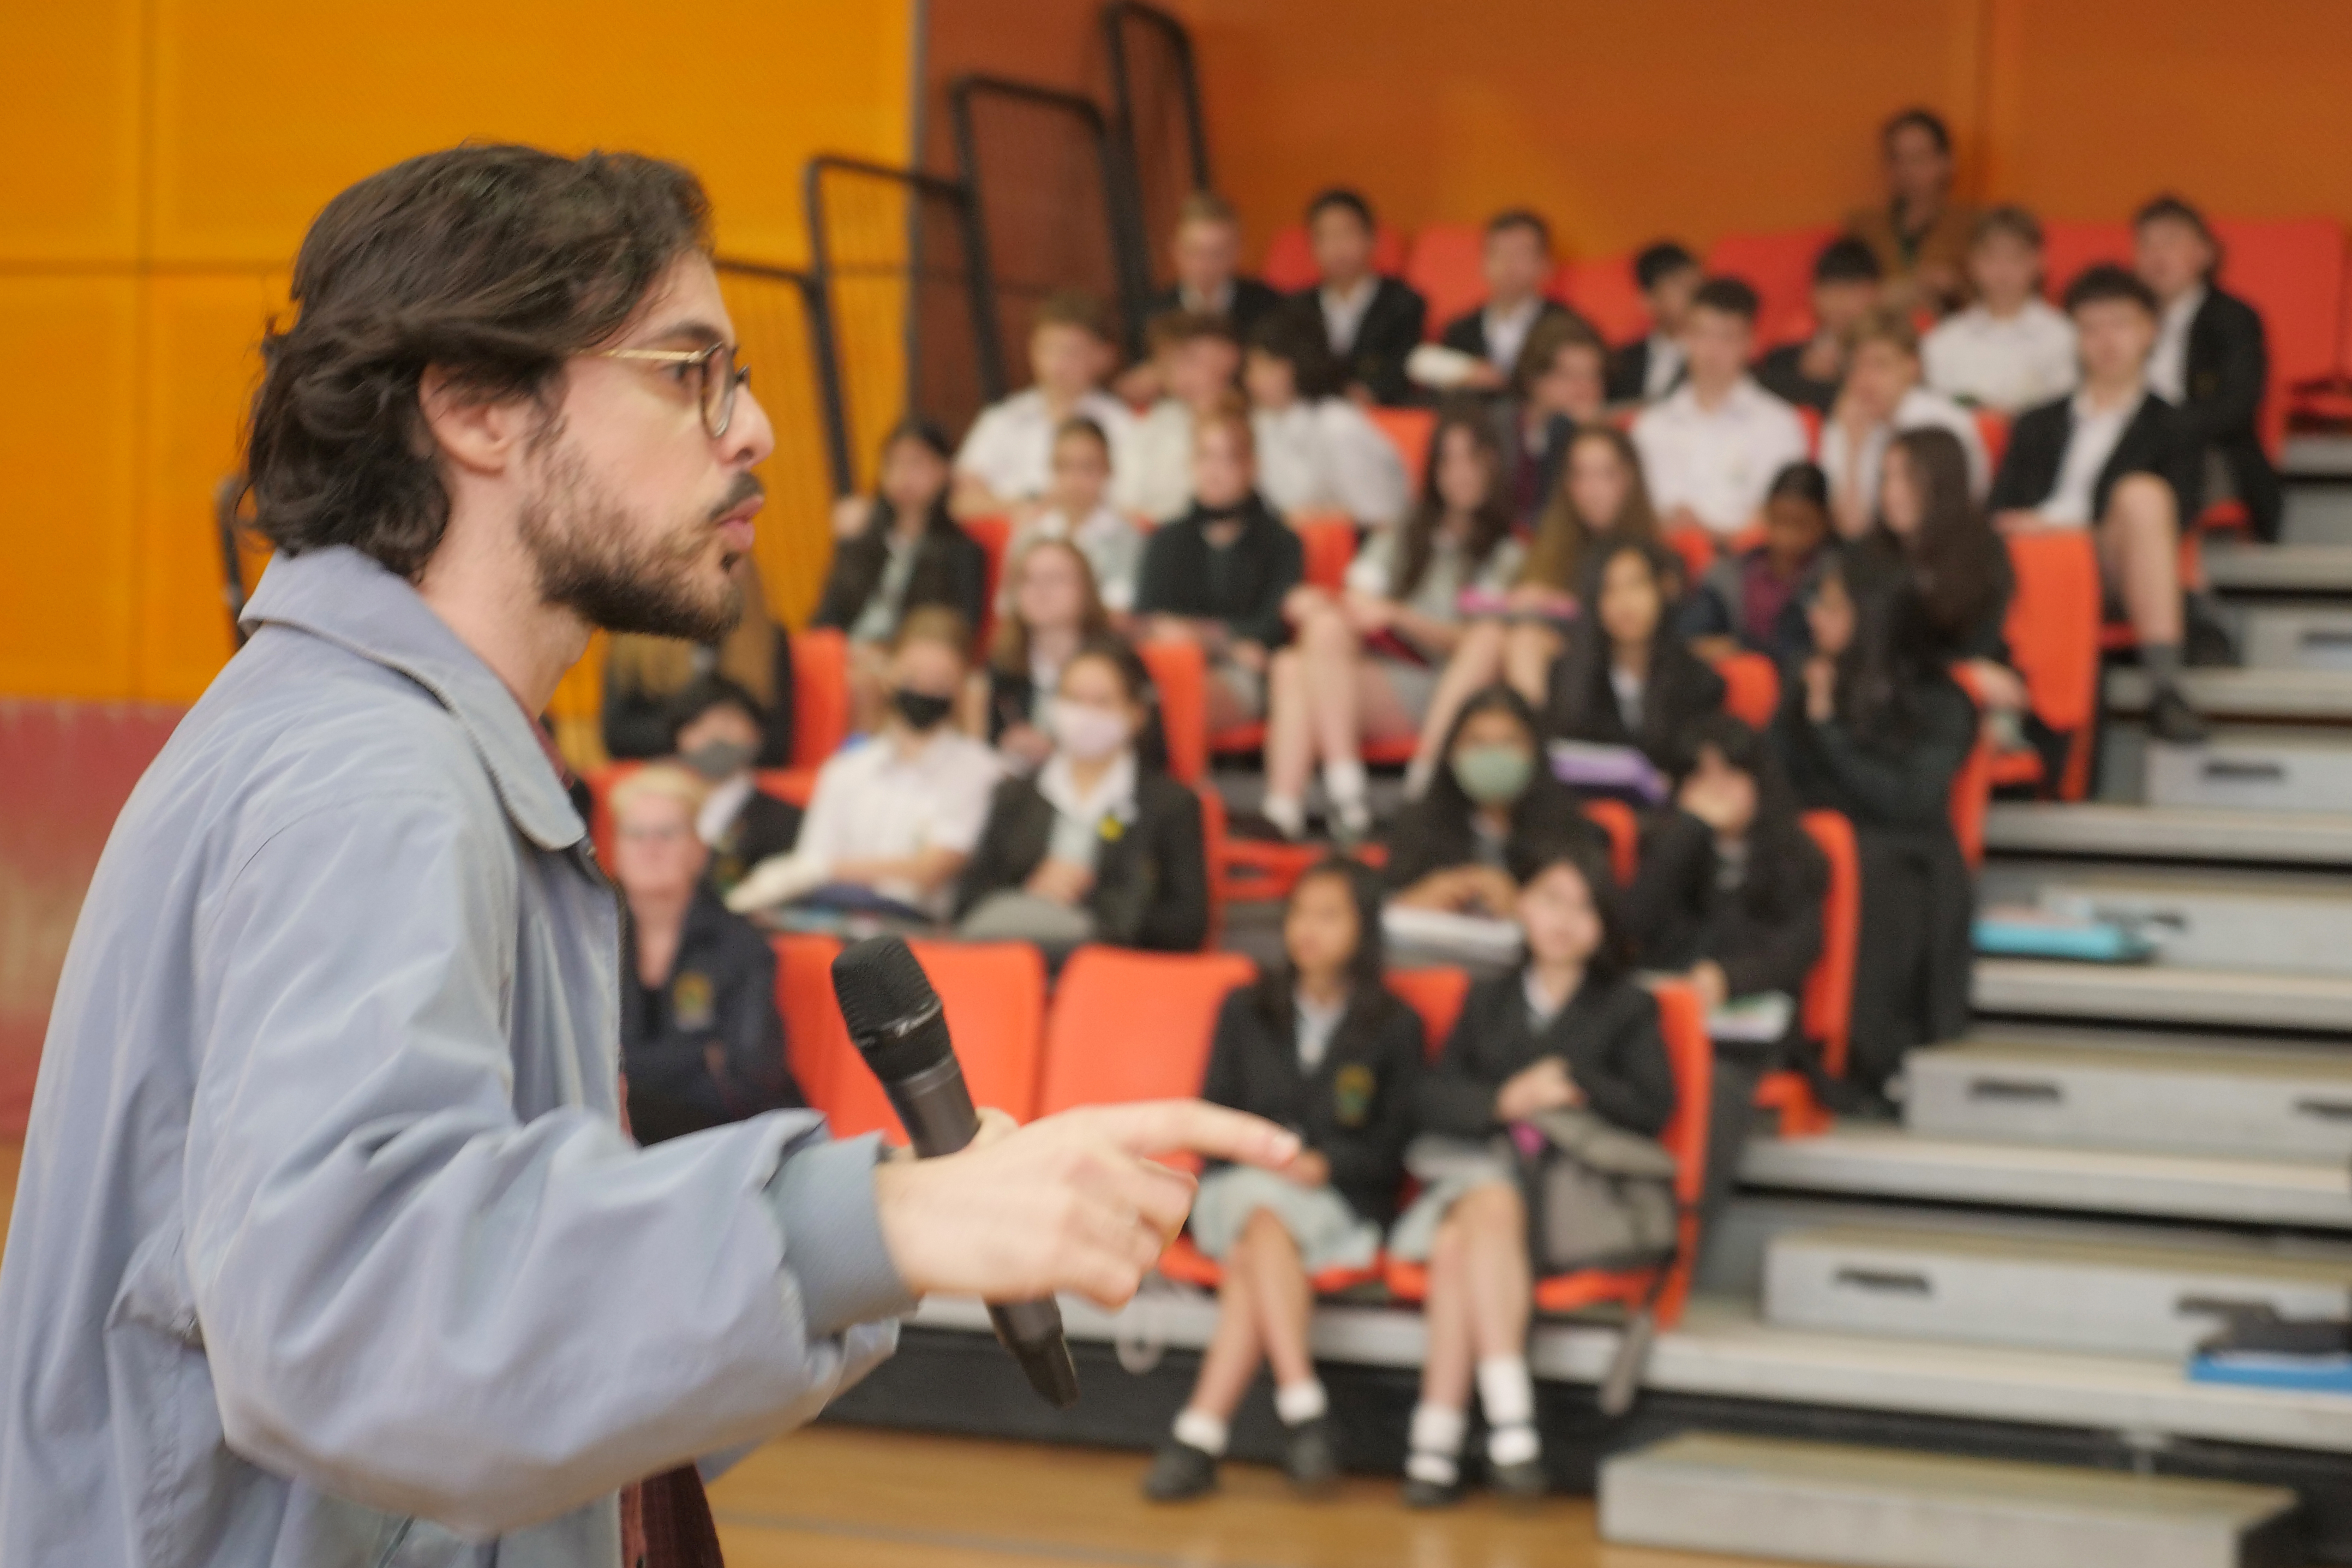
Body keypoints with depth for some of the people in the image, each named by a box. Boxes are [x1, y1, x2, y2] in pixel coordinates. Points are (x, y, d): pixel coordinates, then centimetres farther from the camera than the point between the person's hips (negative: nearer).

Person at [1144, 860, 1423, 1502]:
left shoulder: (1395, 1027, 10)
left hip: (1339, 1202, -2)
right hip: (1238, 1188, 2)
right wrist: (1267, 1156, -8)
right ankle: (1303, 1411, -46)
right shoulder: (1245, 1010, 18)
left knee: (1253, 1257, -34)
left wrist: (1326, 1164, -14)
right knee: (1263, 1225, -35)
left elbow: (1393, 1148, 5)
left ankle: (1198, 1436, -42)